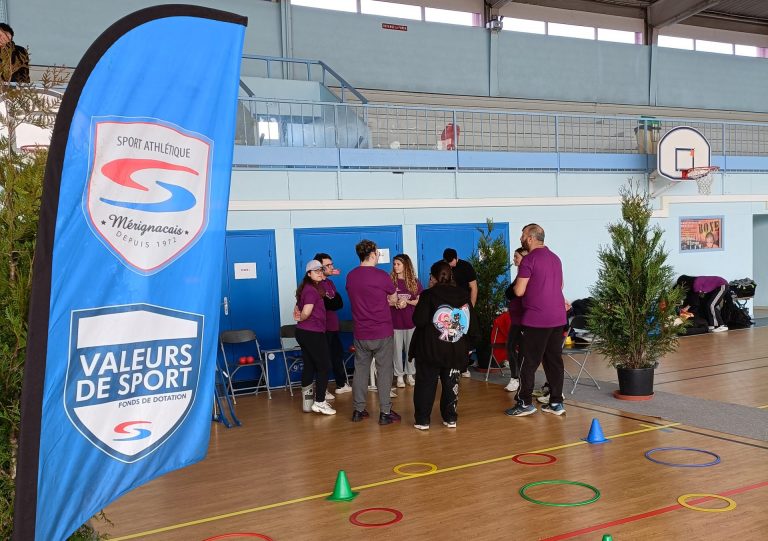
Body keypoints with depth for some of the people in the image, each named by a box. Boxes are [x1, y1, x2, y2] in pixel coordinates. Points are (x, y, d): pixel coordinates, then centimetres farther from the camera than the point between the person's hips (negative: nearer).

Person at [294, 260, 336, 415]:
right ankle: (319, 402, 1)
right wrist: (301, 319, -5)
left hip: (303, 332, 9)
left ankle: (307, 401, 20)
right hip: (313, 333, -9)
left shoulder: (306, 288, 14)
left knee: (309, 366, 14)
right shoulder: (312, 290, -16)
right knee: (323, 366, -1)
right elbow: (306, 312, -24)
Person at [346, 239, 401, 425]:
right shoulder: (381, 276, -14)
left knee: (360, 371, 13)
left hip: (360, 333, 5)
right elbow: (394, 300, 0)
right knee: (384, 372, 4)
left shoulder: (350, 276, 2)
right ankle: (385, 412, 7)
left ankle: (358, 410, 20)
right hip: (383, 333, -5)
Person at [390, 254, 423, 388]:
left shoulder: (414, 282, 2)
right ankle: (399, 376, 13)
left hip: (411, 320, 1)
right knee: (397, 349, 4)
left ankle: (410, 374, 20)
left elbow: (420, 301, 2)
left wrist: (407, 302, -14)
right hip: (395, 321, -1)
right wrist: (396, 303, -21)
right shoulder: (390, 281, -3)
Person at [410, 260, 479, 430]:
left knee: (426, 383, 7)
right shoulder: (464, 295, 4)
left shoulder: (429, 295, -10)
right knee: (451, 384, 14)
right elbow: (472, 324, 5)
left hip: (430, 349, -3)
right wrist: (468, 344, 14)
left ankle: (422, 419, 9)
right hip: (456, 350, 4)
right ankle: (450, 418, 17)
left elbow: (419, 320, -17)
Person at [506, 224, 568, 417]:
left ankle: (525, 403, 4)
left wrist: (516, 283, 5)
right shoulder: (555, 258, 14)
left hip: (536, 319, -7)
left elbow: (519, 291, -14)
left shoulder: (529, 260, -11)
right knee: (554, 360, 10)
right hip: (558, 317, 7)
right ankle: (556, 402, 12)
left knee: (528, 362, 1)